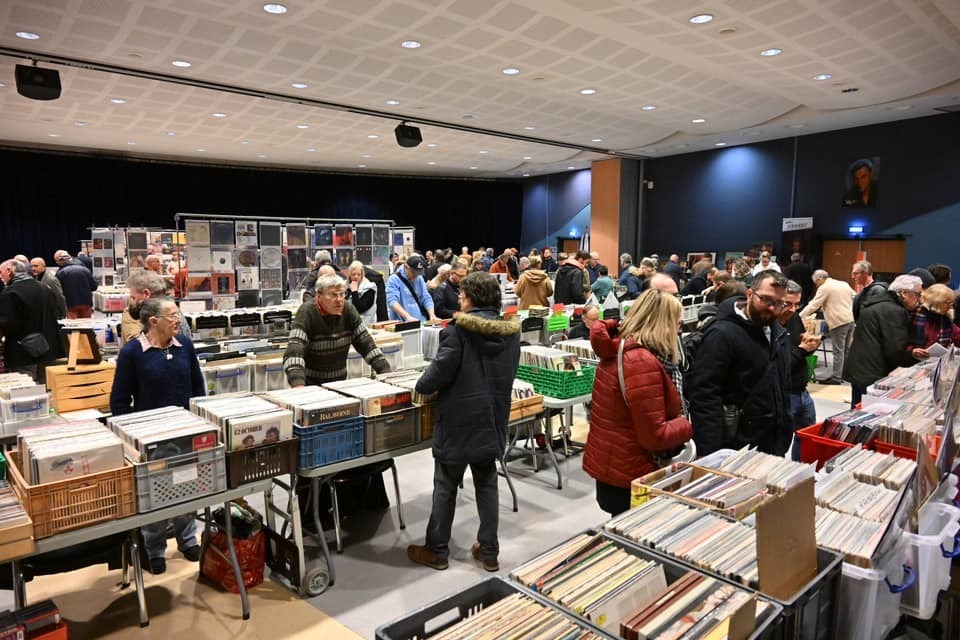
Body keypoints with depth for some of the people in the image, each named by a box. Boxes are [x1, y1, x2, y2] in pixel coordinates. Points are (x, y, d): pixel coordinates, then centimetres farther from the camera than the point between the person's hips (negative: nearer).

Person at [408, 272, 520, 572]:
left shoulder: (459, 329, -16)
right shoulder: (511, 331, 3)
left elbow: (440, 371, -16)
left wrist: (422, 386, 3)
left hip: (458, 420, -5)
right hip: (492, 419, 5)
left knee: (446, 486, 8)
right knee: (487, 485, 15)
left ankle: (437, 551, 21)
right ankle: (489, 552, 22)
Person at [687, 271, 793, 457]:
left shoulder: (779, 334, 9)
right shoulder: (723, 334, -17)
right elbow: (705, 396, -22)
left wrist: (787, 431, 16)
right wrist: (710, 453, -26)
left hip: (775, 446, 8)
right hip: (736, 449, -8)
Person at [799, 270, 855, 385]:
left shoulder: (824, 288, -9)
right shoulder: (844, 284, 15)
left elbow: (813, 305, -11)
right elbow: (855, 297, 20)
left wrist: (799, 316, -5)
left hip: (838, 322, -8)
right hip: (850, 320, 8)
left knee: (838, 351, -4)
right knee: (846, 349, 14)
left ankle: (836, 378, -1)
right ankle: (845, 374, 21)